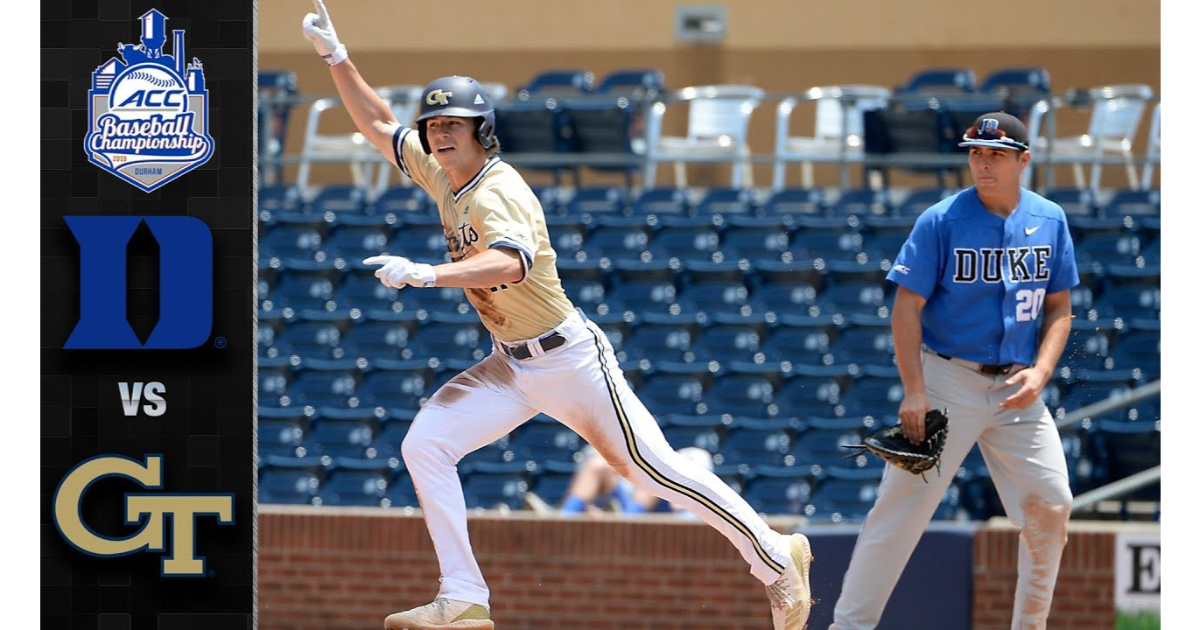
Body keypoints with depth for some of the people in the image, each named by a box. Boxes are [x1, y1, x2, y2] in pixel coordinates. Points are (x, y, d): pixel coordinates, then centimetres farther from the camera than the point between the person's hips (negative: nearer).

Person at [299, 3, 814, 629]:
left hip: (570, 360, -8)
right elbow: (378, 126, 16)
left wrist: (424, 273, -55)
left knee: (654, 472, -6)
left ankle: (776, 556, 8)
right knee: (424, 444, -8)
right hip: (509, 367, 8)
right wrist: (335, 57, 5)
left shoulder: (499, 192, -23)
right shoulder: (445, 177, 4)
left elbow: (512, 264, -43)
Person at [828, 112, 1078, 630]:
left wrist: (1039, 373, -6)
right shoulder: (941, 222, -9)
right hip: (948, 382, -4)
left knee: (1050, 507, -1)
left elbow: (1059, 307, 10)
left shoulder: (1050, 221, 4)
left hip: (1015, 389, 4)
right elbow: (907, 308, -9)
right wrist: (914, 391, -18)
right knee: (903, 506, -7)